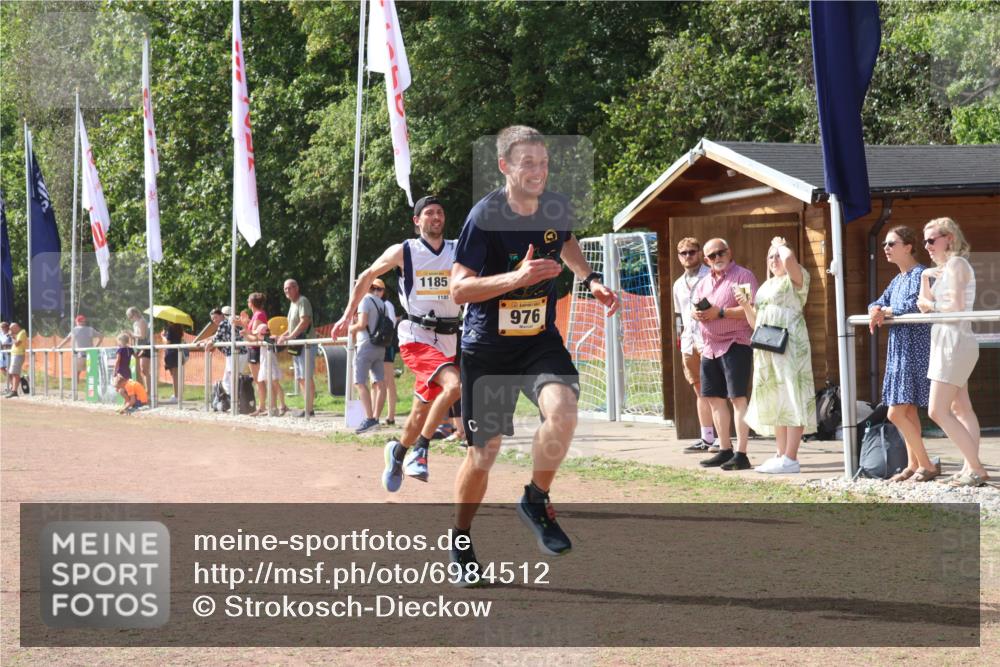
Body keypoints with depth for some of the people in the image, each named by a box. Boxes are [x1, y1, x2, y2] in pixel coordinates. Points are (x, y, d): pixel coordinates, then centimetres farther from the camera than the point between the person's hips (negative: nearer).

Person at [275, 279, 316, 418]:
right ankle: (308, 406, 13)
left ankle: (309, 408, -13)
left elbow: (304, 322, -21)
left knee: (306, 377, -12)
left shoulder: (303, 301, -9)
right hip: (297, 346, 10)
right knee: (300, 378, 10)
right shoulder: (293, 303, 19)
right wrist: (284, 335, 12)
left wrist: (291, 336, -23)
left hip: (306, 343, -10)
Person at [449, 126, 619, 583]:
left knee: (563, 410, -27)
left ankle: (536, 501, -3)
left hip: (540, 340, 3)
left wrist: (589, 279, 9)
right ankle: (461, 543, 25)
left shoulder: (557, 208, -2)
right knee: (484, 451, 2)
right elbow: (458, 288, -18)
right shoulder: (485, 216, -17)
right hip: (486, 345, -3)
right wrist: (517, 277, -31)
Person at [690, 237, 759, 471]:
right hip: (710, 347, 8)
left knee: (737, 398, -10)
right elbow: (694, 308, 21)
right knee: (714, 398, 11)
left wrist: (720, 313, -19)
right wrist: (697, 313, -3)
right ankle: (724, 450, 19)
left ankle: (741, 454, -11)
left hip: (735, 344, -8)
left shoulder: (743, 276, -7)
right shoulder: (704, 282, 18)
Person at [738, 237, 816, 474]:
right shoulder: (765, 286, 22)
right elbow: (755, 322, 22)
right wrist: (746, 305, 4)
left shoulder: (797, 279, -1)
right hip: (766, 349, 9)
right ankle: (782, 454, 16)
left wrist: (780, 245, -3)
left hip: (790, 345, -9)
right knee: (774, 403, 10)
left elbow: (789, 258, -24)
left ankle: (790, 458, -15)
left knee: (791, 400, -11)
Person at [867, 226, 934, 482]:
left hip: (914, 351, -9)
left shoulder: (920, 274, -12)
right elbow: (877, 304, 18)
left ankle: (927, 465, -6)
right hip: (899, 348, 9)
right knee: (908, 412, 10)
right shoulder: (897, 280, 17)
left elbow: (912, 308, -23)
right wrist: (876, 311, -6)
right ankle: (914, 465, 15)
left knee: (896, 413, -12)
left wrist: (885, 311, -7)